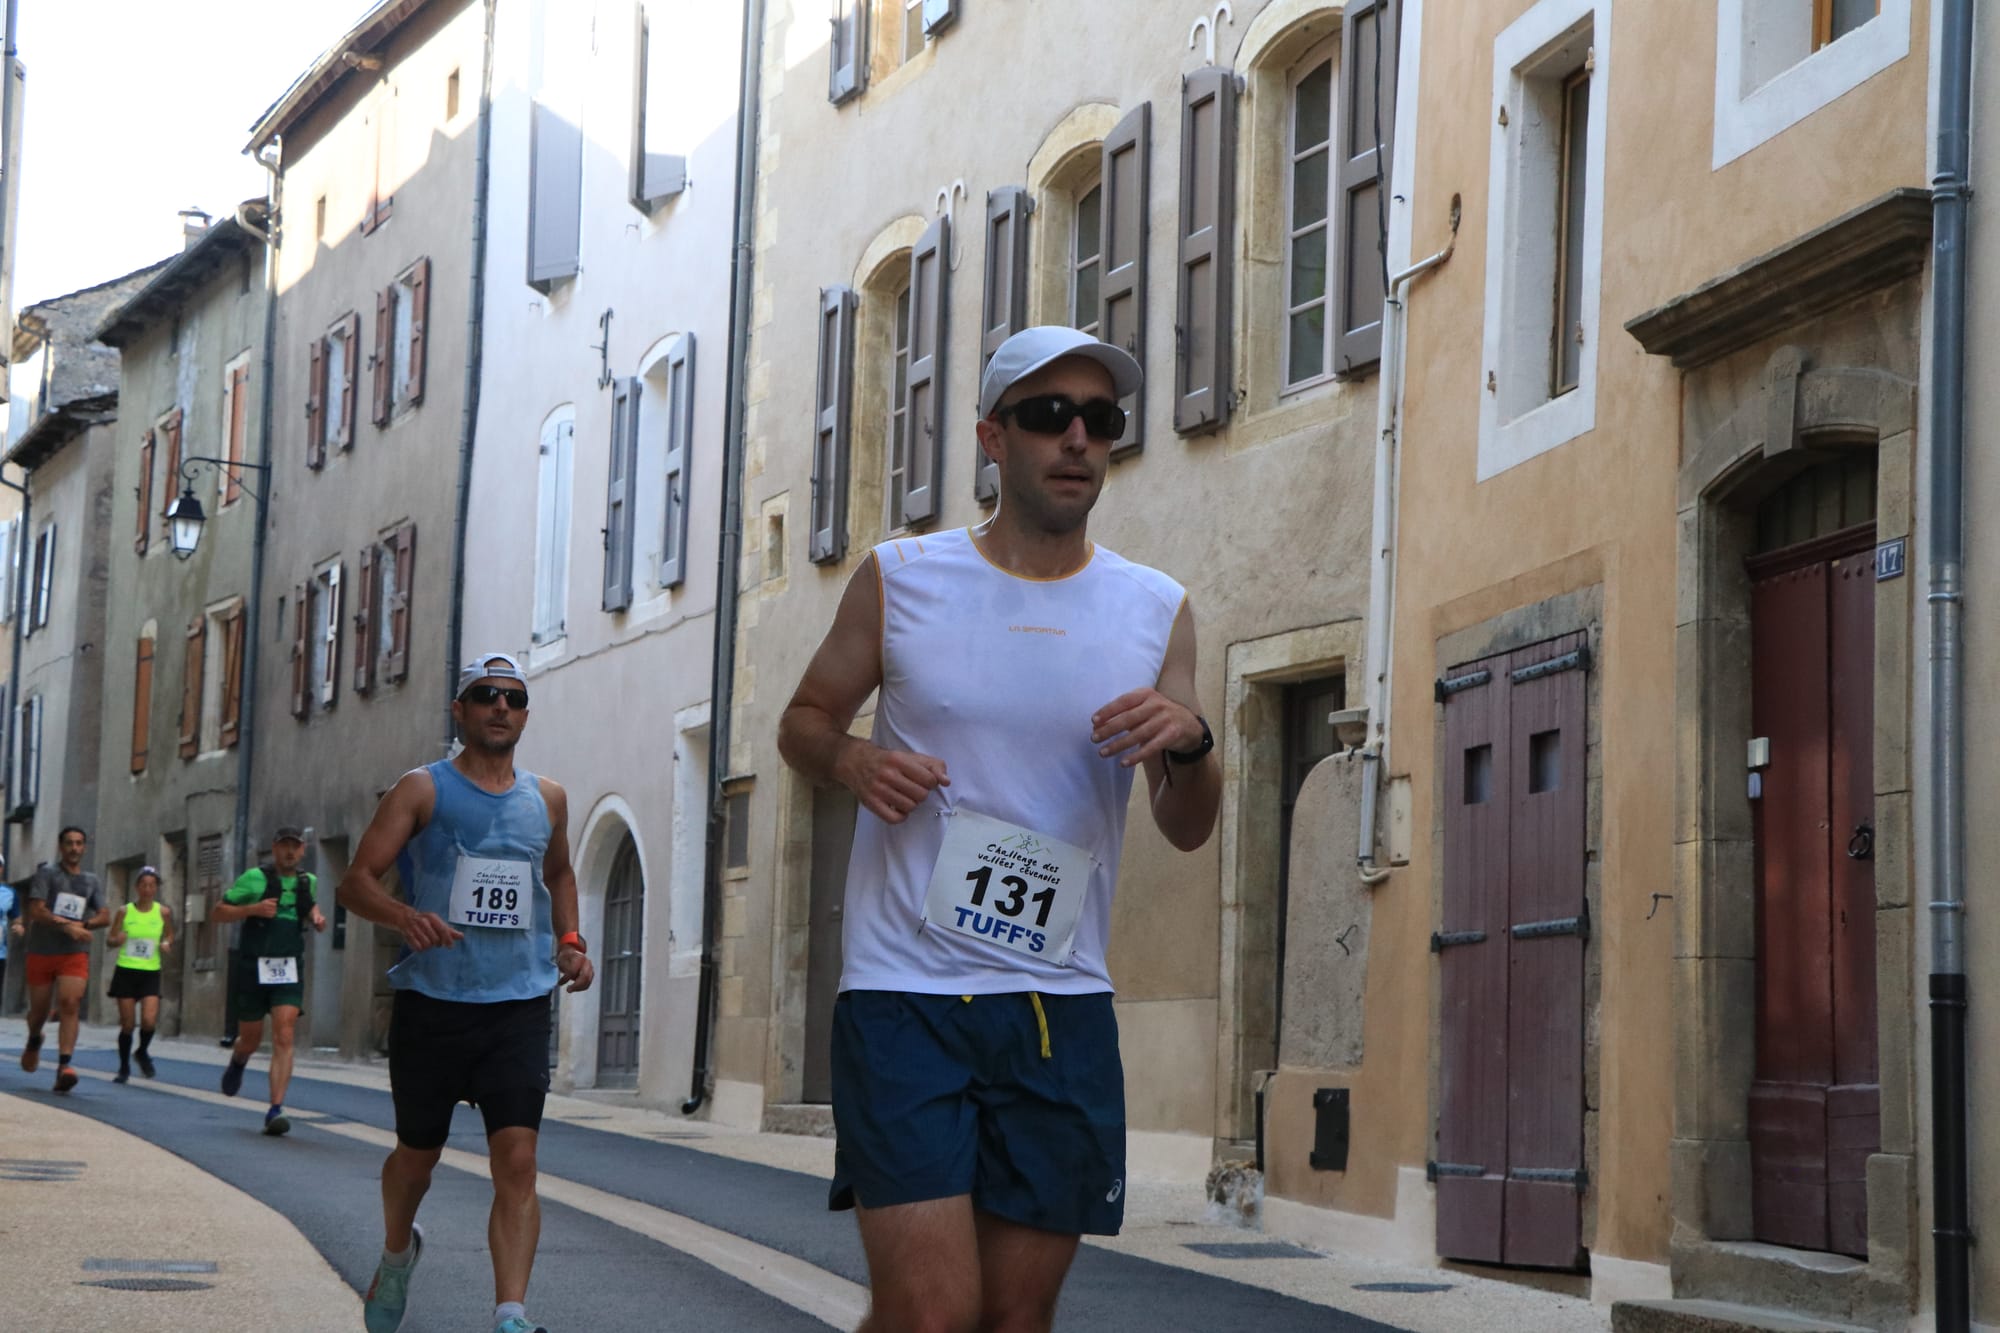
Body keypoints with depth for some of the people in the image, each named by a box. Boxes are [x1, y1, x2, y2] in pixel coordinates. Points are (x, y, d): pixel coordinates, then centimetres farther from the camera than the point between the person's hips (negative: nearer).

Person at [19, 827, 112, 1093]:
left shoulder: (91, 881, 12)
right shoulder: (47, 874, 1)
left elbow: (105, 918, 7)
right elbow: (36, 911, -11)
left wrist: (82, 925, -13)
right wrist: (66, 926, -23)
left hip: (75, 954, 1)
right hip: (42, 952, -1)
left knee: (70, 1004, -18)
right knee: (39, 1009, 9)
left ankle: (63, 1067, -26)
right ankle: (34, 1041, 45)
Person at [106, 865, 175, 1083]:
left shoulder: (163, 912, 1)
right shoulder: (125, 912, -1)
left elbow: (169, 935, 16)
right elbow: (110, 939, 6)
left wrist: (167, 944, -6)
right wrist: (117, 940, -17)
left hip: (150, 973, 0)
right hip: (126, 970, 0)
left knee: (149, 1020, -16)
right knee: (127, 1023, 1)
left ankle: (143, 1052, 15)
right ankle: (124, 1067, 19)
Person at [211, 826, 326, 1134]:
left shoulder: (307, 882, 9)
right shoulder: (255, 878, -4)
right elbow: (217, 913, -3)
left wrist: (316, 917, 9)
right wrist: (253, 909, -18)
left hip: (289, 972, 2)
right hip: (254, 968, -2)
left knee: (284, 1038, -14)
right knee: (251, 1039, 11)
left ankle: (276, 1110, -17)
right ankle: (237, 1063, 48)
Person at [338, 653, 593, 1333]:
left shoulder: (547, 799, 11)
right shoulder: (423, 789, 0)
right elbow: (357, 880, -7)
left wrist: (568, 941, 14)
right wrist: (405, 916, -27)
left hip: (518, 1006, 2)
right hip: (431, 1002, -2)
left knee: (517, 1160, -13)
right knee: (417, 1153, 13)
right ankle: (397, 1254, 44)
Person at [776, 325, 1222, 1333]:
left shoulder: (1155, 611, 8)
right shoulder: (900, 579, 3)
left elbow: (1188, 831, 9)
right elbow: (803, 720, 14)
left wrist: (1189, 745, -14)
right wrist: (848, 760, -9)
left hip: (1063, 1007, 3)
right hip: (905, 994, -3)